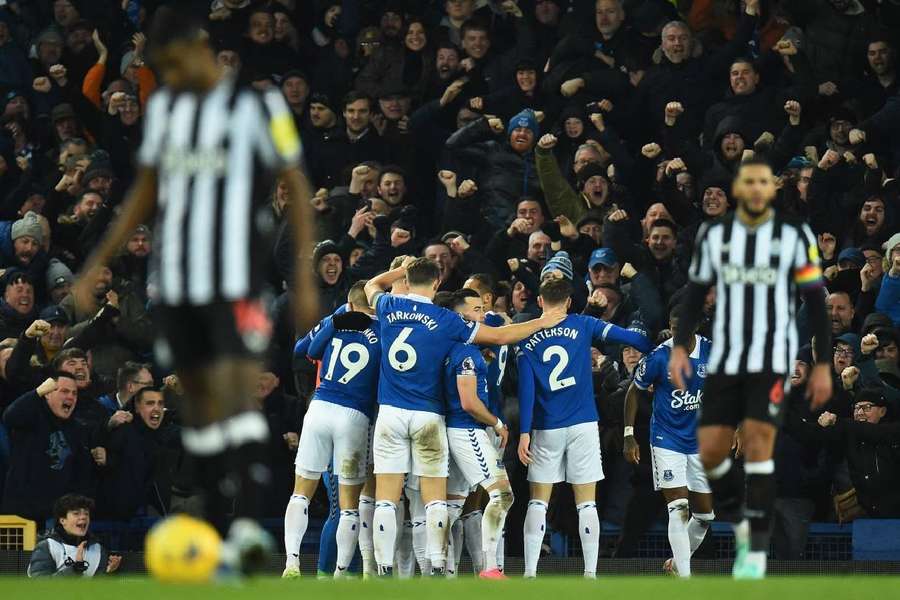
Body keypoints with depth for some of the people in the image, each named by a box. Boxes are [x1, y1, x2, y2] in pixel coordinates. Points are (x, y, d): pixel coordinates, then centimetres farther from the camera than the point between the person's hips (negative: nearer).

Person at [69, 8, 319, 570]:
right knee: (200, 397, 8)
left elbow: (297, 187, -3)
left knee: (240, 390, -18)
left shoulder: (258, 104, -5)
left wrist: (306, 278, -9)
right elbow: (145, 193, 20)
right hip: (176, 281, 6)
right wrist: (97, 265, 16)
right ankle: (217, 526, 13)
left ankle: (249, 518, -27)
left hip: (235, 281, -6)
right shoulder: (163, 107, 12)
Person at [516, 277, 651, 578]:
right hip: (583, 424, -1)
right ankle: (590, 573, -3)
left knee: (538, 502, 7)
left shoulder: (526, 339, 4)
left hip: (546, 429, 1)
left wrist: (524, 433, -4)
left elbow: (526, 388, -2)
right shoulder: (582, 325, 2)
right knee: (586, 503, 2)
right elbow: (626, 336, -4)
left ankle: (529, 573, 0)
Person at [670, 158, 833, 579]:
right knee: (710, 451, -4)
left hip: (772, 359, -3)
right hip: (724, 360, 3)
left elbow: (816, 303, 3)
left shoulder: (795, 236, -1)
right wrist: (680, 347, -1)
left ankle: (757, 551, -11)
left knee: (758, 441, -17)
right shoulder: (713, 236, 6)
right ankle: (742, 528, 21)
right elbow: (695, 295, 12)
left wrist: (823, 365, 0)